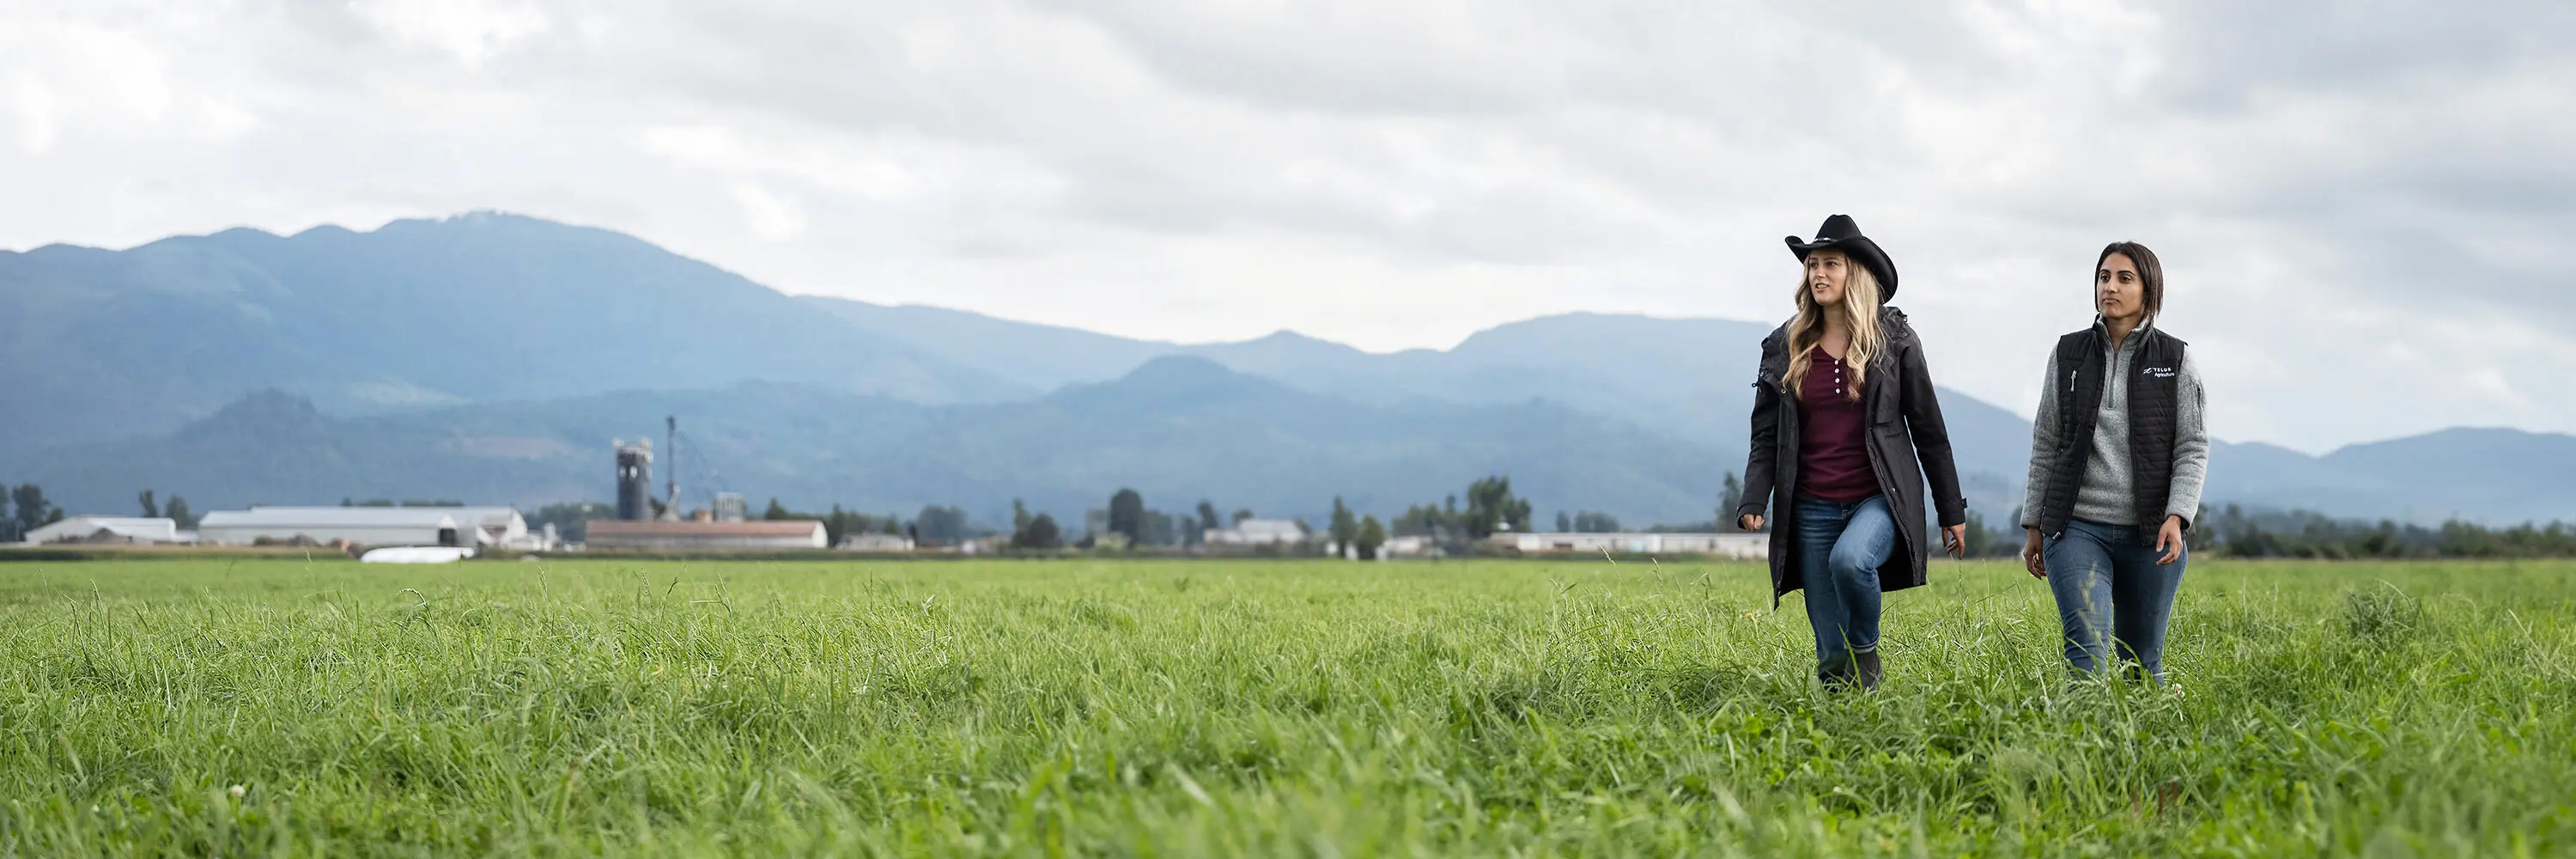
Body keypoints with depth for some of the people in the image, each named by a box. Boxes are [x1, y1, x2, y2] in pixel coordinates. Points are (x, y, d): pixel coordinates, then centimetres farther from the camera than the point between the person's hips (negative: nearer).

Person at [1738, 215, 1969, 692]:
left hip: (1880, 499, -3)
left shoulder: (1894, 340, 1)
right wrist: (1754, 502, -9)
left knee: (1850, 558, -34)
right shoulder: (1784, 348, 7)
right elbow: (1766, 436, 7)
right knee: (1831, 653, 1)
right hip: (1813, 508, 3)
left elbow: (1928, 430, 4)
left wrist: (1953, 512, 5)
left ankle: (1867, 652, -9)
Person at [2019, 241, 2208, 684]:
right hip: (2077, 529, 0)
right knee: (2087, 652, -17)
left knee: (2143, 664, 8)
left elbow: (2194, 447, 1)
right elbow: (2046, 444, 12)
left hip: (2151, 534, 0)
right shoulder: (2068, 354, 8)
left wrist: (2177, 517, -14)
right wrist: (2034, 524, 10)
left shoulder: (2176, 360, 5)